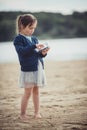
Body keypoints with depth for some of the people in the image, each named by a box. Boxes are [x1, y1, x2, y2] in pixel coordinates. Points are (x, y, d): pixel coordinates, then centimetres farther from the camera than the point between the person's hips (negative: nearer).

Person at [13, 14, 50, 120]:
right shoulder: (18, 39, -7)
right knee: (27, 93, 0)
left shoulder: (34, 39, 13)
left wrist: (43, 53, -7)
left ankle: (37, 112, 17)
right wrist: (35, 46, -27)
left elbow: (37, 54, 15)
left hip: (38, 67, 6)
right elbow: (21, 51, -23)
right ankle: (22, 114, 13)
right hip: (27, 69, -6)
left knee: (36, 91, 10)